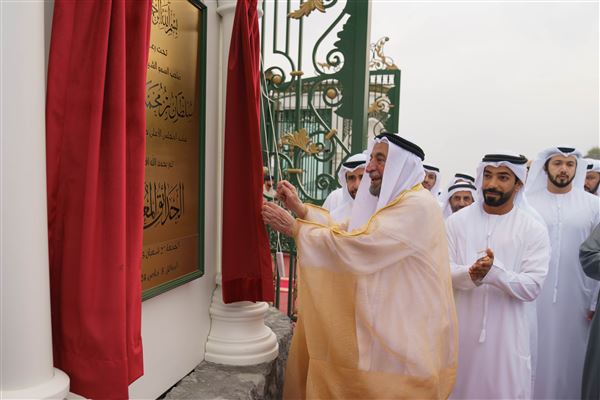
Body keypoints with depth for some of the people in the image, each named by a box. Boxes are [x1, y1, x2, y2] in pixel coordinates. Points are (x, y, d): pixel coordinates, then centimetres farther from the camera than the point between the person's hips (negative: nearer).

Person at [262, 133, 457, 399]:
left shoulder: (418, 205, -20)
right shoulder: (394, 201, 12)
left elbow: (357, 245, -28)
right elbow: (346, 231, 6)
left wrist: (293, 227, -21)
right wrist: (300, 209, -4)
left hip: (406, 334, -8)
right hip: (386, 324, 8)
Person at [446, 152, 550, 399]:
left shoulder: (534, 230, -4)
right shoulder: (456, 222, -1)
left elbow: (532, 287, -10)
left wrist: (494, 272, -27)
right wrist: (470, 274, -26)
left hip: (506, 335, -1)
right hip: (460, 330, 1)